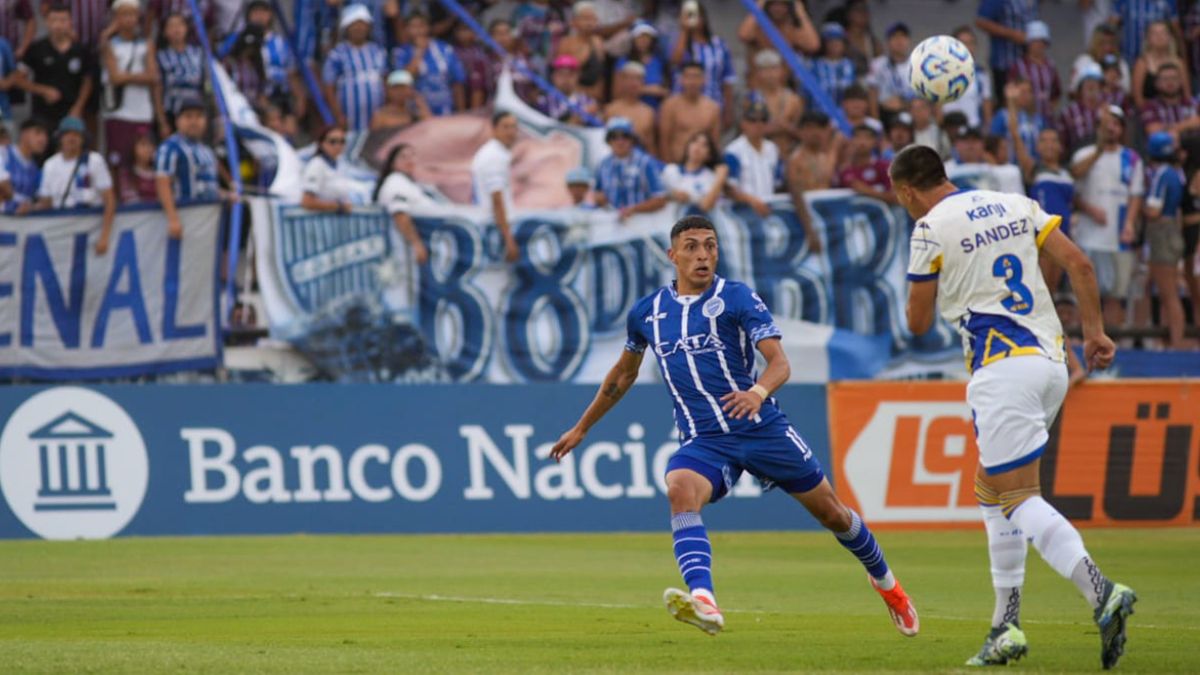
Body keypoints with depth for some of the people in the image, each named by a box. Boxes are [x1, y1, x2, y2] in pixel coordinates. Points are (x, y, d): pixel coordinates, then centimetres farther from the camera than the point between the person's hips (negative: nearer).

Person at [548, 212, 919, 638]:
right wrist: (581, 428, 30)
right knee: (680, 490, -32)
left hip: (761, 428, -2)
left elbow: (779, 362, -17)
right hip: (702, 441, 2)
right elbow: (624, 373, 25)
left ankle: (885, 582, 39)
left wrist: (759, 392, -40)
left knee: (830, 511, 9)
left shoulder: (736, 298, -6)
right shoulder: (647, 312, 7)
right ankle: (703, 602, -51)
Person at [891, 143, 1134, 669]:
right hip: (1051, 359, 8)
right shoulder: (1016, 206, 14)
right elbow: (1078, 263, 7)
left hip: (1002, 367, -8)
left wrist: (920, 292, 23)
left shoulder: (931, 229, -4)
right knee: (991, 488, 17)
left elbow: (918, 323, 2)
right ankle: (1006, 625, 13)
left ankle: (1100, 592, -29)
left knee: (1020, 498, -9)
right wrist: (1094, 330, 11)